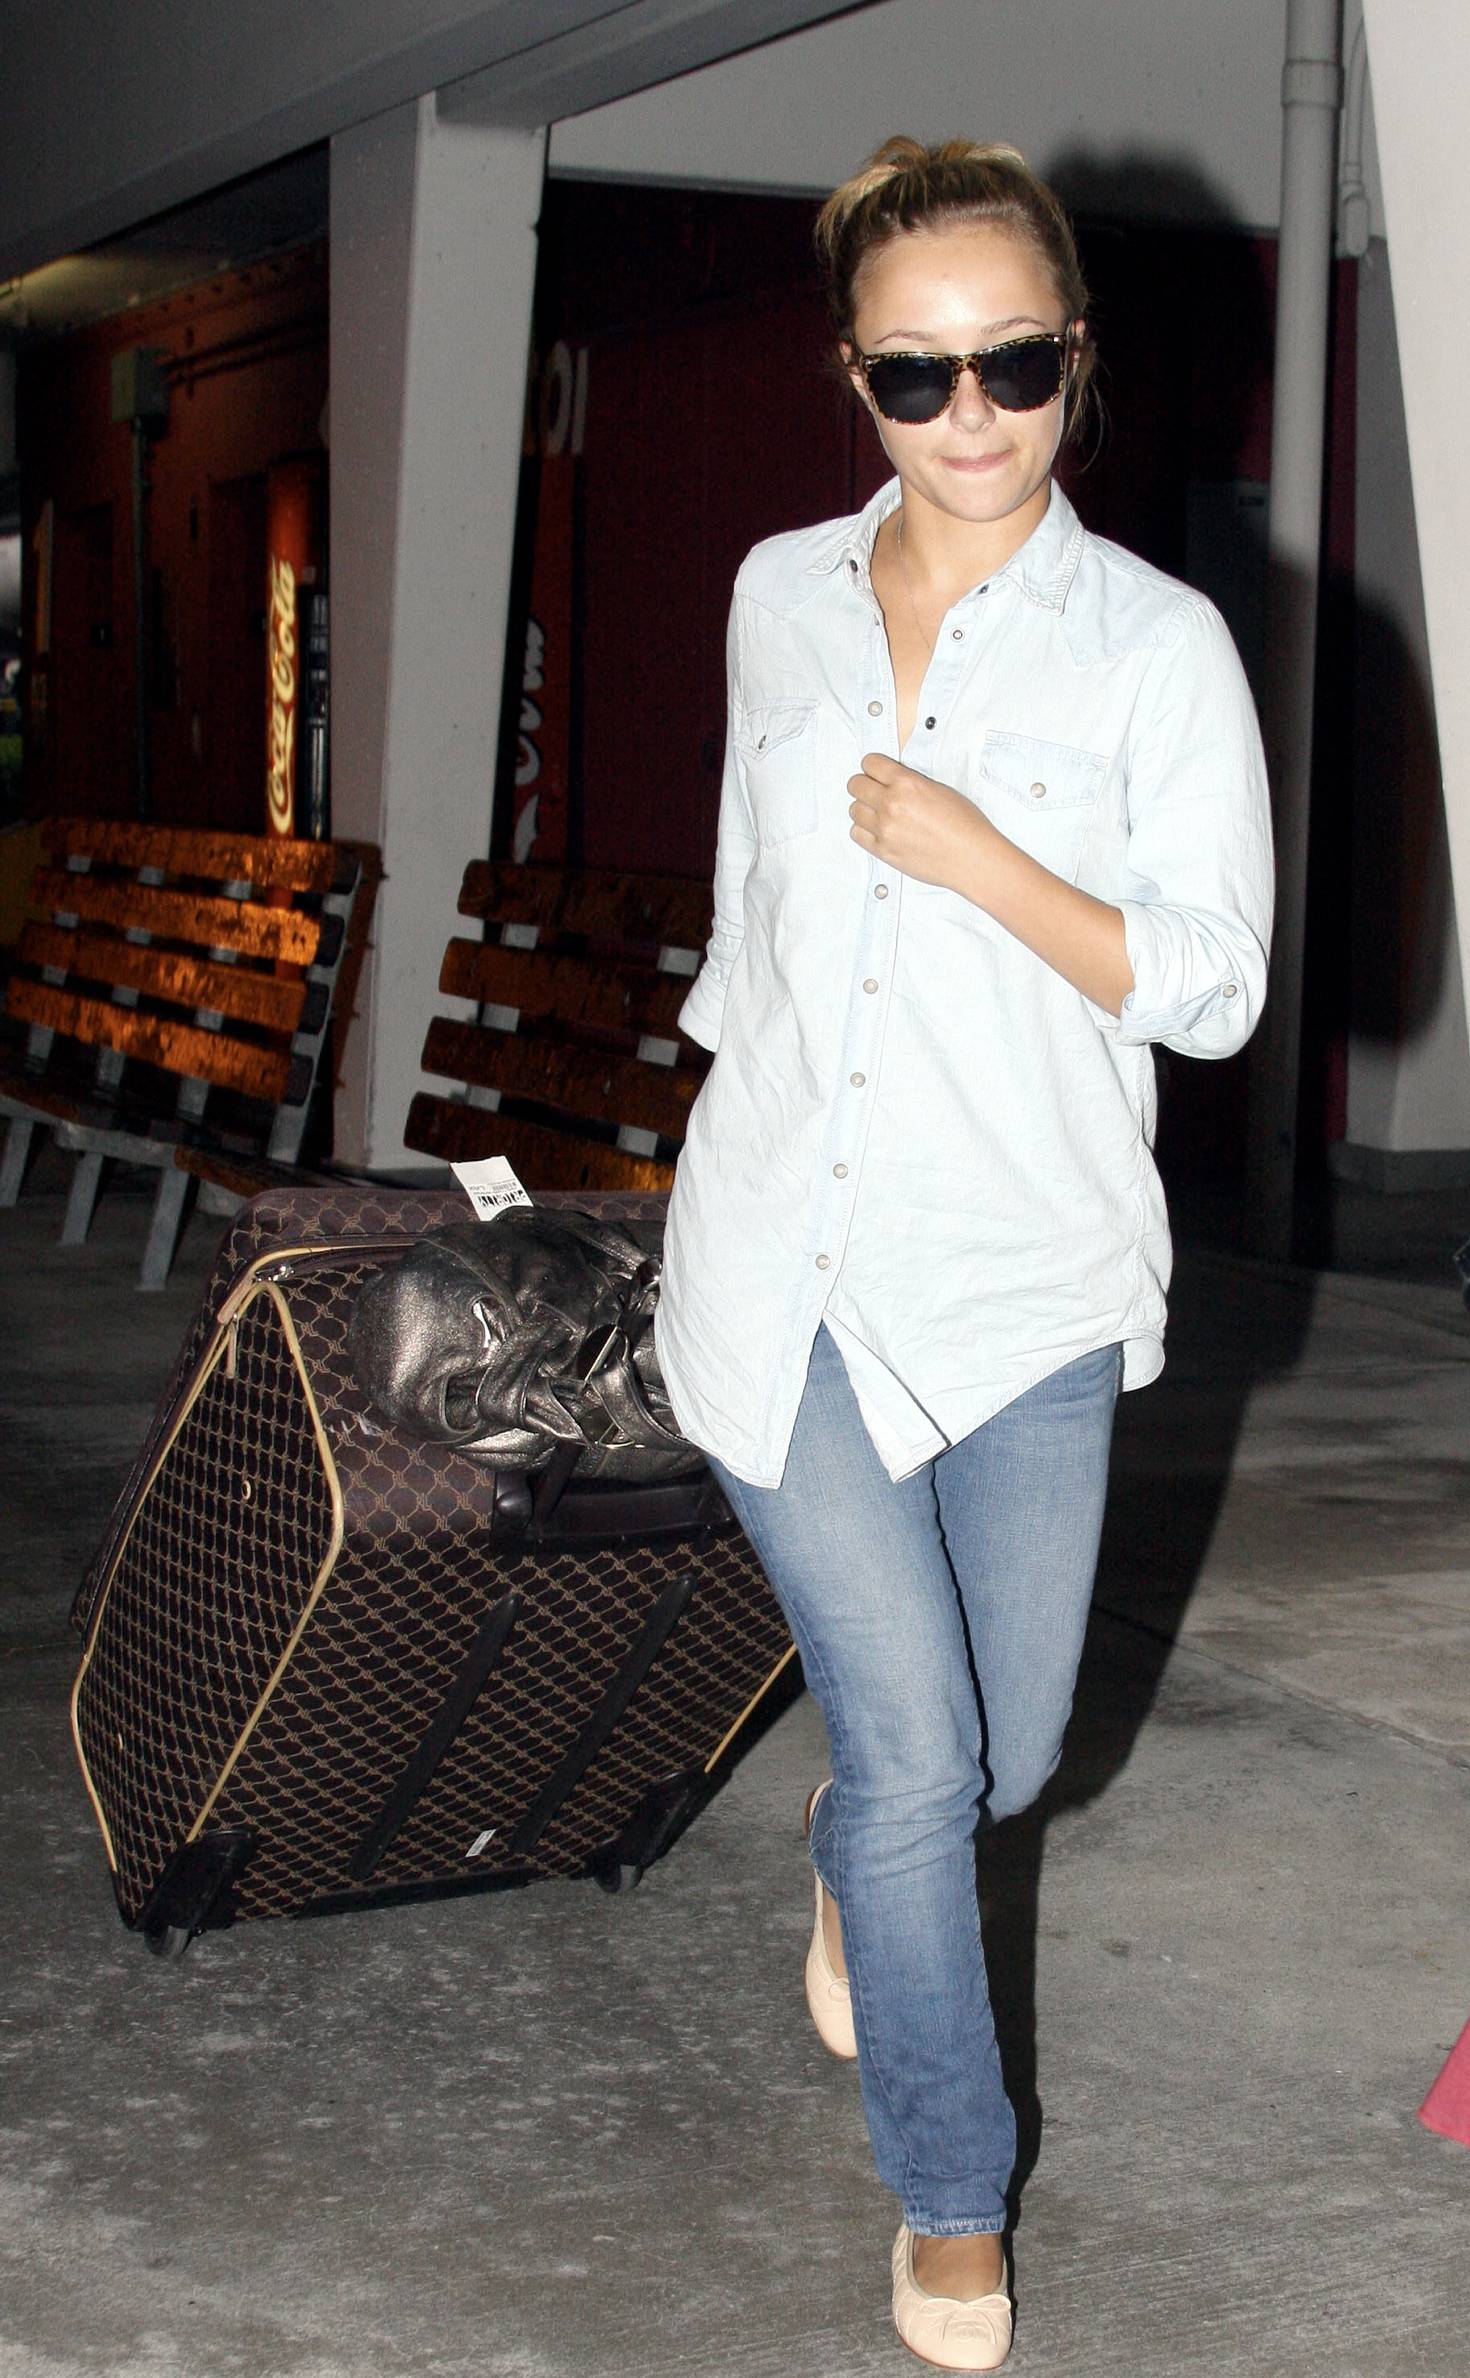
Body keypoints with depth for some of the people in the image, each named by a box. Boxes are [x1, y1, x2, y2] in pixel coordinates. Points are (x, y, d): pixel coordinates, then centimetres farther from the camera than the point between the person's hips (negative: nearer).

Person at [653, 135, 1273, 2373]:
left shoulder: (1161, 647, -7)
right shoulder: (779, 598, 3)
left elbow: (1212, 987, -10)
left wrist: (972, 857, -20)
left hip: (1021, 1281, -1)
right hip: (781, 1262, 1)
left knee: (1003, 1752, 11)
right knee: (914, 1746, -3)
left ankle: (858, 1853, 49)